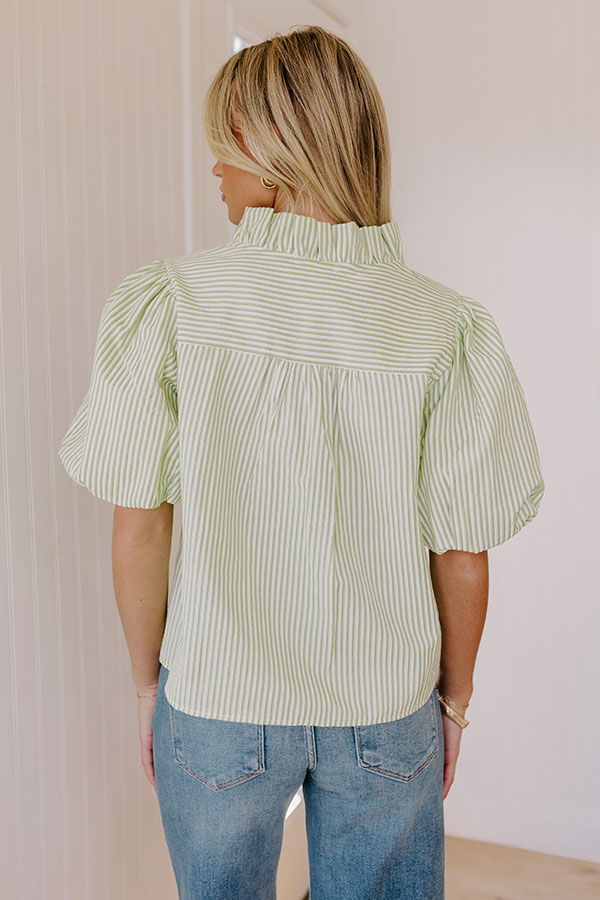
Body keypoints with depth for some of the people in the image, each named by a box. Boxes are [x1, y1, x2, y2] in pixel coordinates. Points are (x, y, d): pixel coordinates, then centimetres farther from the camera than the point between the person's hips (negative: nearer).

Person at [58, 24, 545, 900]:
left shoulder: (165, 300, -15)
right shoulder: (450, 329, -13)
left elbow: (140, 523, -10)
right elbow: (463, 552, -8)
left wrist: (147, 678, 6)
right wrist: (455, 696, 9)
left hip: (216, 703, 0)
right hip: (387, 709, 1)